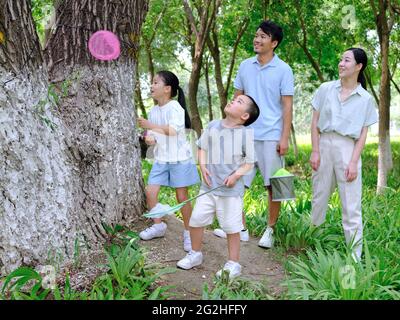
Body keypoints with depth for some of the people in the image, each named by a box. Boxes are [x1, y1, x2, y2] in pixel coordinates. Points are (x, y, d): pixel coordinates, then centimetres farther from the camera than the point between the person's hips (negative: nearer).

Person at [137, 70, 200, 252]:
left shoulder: (175, 107, -13)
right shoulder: (153, 111, 8)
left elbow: (172, 130, -26)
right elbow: (152, 134, 14)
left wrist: (150, 125, -21)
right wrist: (150, 139, -10)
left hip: (179, 158, -6)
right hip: (161, 159, 6)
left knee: (182, 197, 1)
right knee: (150, 191, -1)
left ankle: (188, 232, 17)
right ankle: (158, 225, 20)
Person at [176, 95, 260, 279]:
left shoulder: (246, 134, -7)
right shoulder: (212, 126, 3)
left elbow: (249, 163, -3)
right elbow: (202, 148, 12)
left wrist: (236, 175, -18)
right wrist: (203, 166, -4)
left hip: (231, 190, -4)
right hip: (208, 187, 4)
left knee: (232, 228, 3)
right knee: (196, 220, 9)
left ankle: (233, 264, 21)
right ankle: (195, 254, 31)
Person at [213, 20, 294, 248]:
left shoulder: (283, 70, -3)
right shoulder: (245, 66, 9)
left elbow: (287, 106, -4)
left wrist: (285, 137, -10)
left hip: (271, 137, -4)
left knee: (273, 186, 4)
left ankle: (270, 231, 18)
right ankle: (240, 229, 15)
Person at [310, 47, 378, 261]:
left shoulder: (366, 99, 4)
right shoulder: (325, 89, 5)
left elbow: (363, 134, 2)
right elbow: (315, 122, 5)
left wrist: (354, 162, -8)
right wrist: (315, 151, -2)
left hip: (347, 148, -1)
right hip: (323, 145, 2)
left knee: (351, 206, -1)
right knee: (319, 199, 12)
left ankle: (355, 256, 6)